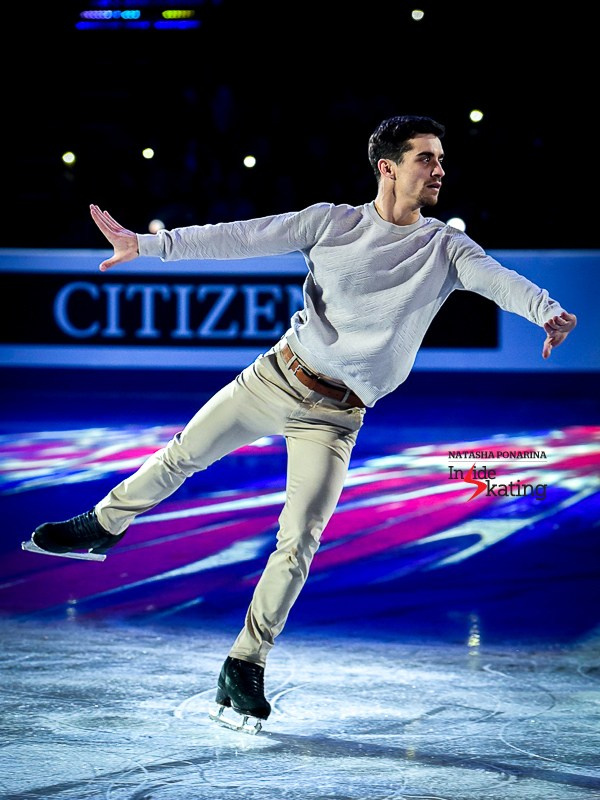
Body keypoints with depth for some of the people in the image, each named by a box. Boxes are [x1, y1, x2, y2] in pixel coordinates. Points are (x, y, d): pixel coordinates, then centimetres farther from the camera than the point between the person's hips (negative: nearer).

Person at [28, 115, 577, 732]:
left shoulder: (446, 247, -4)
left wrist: (547, 310, -44)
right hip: (276, 377, 1)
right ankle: (105, 525, 38)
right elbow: (242, 239, -4)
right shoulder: (332, 221, -2)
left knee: (298, 543, -10)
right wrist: (145, 244, -10)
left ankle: (245, 667, 2)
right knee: (182, 456, 10)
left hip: (334, 418, -1)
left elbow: (496, 278, -22)